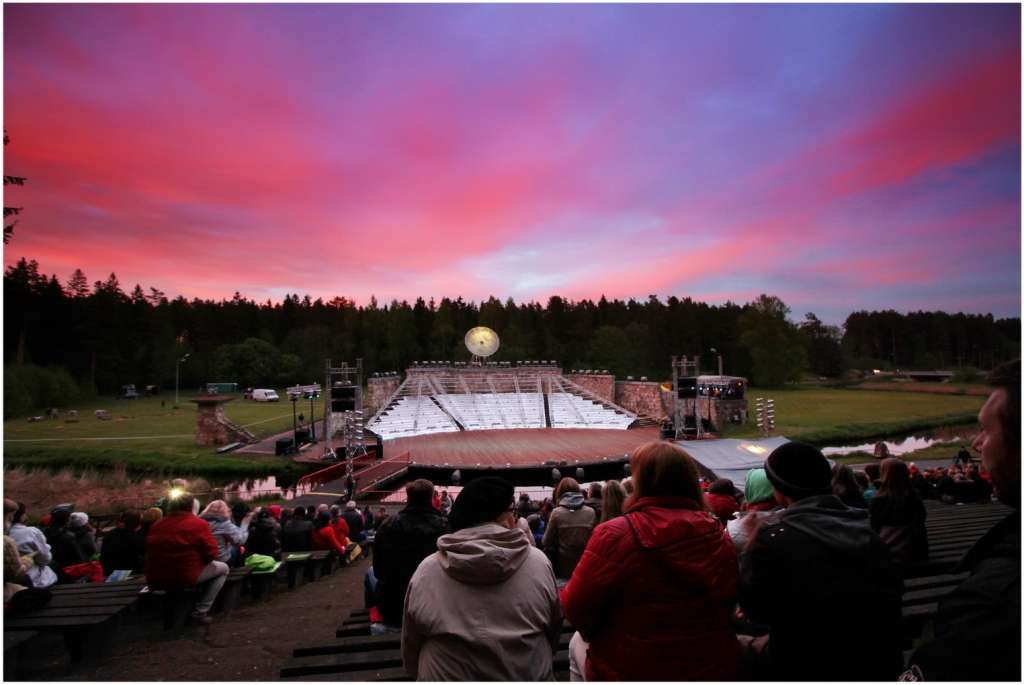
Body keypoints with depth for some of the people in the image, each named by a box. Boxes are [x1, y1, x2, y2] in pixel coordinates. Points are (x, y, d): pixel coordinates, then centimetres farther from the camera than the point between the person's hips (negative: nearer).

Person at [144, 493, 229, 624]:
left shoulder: (156, 525, 6)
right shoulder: (199, 524, -10)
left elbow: (151, 552, 20)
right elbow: (212, 554, -9)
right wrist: (201, 557, 14)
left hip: (155, 580, 7)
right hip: (185, 578, -7)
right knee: (223, 568, 15)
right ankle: (200, 612, 6)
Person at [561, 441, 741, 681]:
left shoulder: (614, 535, -22)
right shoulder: (718, 535, -9)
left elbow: (576, 610, -15)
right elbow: (730, 601, 7)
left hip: (630, 672, -3)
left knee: (578, 643, 26)